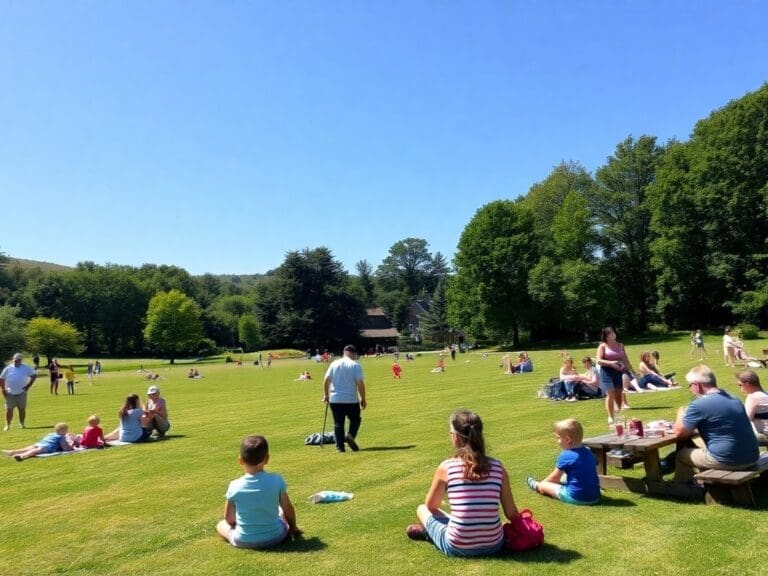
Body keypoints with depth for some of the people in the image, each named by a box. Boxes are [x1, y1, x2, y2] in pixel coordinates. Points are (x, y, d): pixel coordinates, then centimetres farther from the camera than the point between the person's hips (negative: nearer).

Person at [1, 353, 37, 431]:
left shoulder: (26, 368, -2)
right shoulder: (8, 368, -2)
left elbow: (34, 375, 5)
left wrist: (28, 385, -3)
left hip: (21, 393, 0)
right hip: (10, 393, 0)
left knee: (22, 409, 7)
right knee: (9, 409, -1)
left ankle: (22, 424, 19)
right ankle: (7, 425, 8)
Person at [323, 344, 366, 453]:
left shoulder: (334, 364, 5)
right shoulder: (355, 365, -5)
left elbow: (326, 380, 2)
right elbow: (360, 383, -11)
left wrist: (326, 395, 11)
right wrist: (363, 399, -3)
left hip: (335, 399, 3)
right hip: (351, 400, -3)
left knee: (338, 423, 9)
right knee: (355, 420, 15)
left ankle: (340, 446, 7)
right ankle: (350, 435, -9)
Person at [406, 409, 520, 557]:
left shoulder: (446, 467, -10)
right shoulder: (498, 467, -5)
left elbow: (431, 506, 7)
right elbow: (511, 514, -1)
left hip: (457, 548, -3)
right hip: (494, 545, 3)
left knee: (422, 509, 21)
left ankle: (427, 530, 43)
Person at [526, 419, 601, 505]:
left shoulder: (565, 456, -13)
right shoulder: (589, 452, 7)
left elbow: (555, 478, -2)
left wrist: (541, 483, 17)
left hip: (576, 498, -7)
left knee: (543, 485, 7)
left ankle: (536, 486, 39)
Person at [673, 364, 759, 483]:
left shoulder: (699, 405, -14)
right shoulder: (734, 399, 10)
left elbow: (679, 433, -5)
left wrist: (681, 414, 13)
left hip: (728, 461, -7)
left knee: (681, 455, 15)